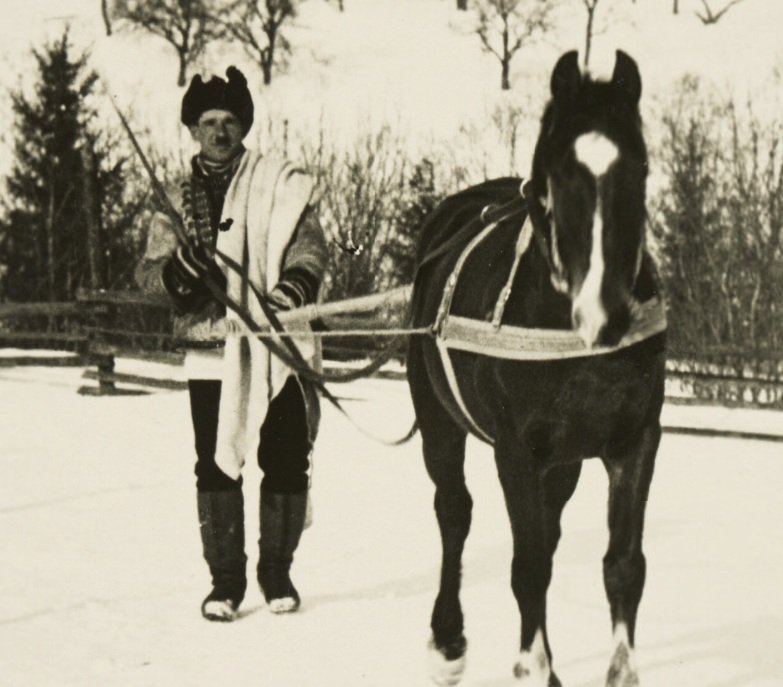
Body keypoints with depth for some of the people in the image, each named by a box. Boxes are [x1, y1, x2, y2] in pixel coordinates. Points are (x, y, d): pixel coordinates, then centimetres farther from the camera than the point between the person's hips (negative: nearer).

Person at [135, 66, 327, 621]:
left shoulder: (281, 185, 2)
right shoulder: (177, 200, 11)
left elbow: (310, 248, -3)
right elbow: (146, 270, 9)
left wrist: (296, 283, -24)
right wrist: (172, 271, -14)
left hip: (275, 347, -2)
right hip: (209, 349, 2)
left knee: (286, 462, 2)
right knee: (215, 465, 2)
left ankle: (277, 571, 18)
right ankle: (225, 578, 12)